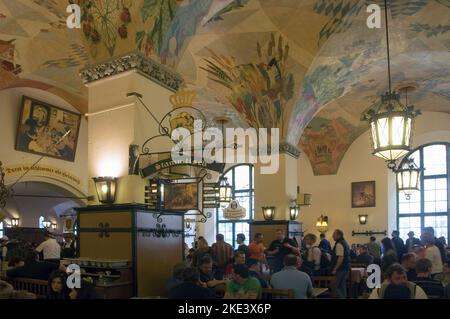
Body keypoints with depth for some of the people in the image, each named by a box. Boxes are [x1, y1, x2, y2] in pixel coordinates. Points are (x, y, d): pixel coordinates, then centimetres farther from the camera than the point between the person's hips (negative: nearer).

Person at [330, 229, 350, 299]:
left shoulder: (339, 244, -17)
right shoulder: (345, 243, 15)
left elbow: (340, 258, -24)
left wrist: (335, 269, -20)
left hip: (341, 269, -10)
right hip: (346, 268, 10)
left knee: (339, 287, -6)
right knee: (342, 286, 16)